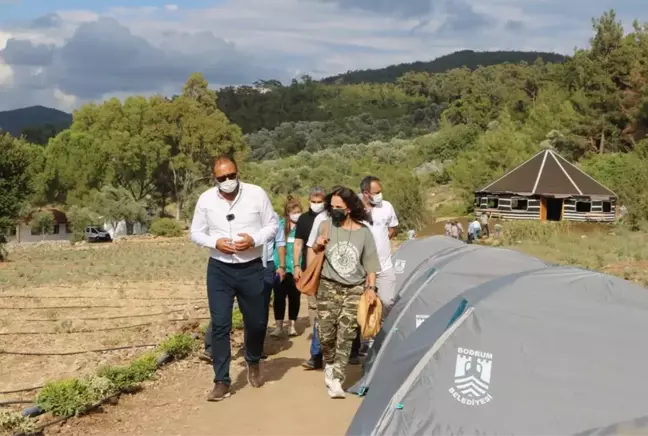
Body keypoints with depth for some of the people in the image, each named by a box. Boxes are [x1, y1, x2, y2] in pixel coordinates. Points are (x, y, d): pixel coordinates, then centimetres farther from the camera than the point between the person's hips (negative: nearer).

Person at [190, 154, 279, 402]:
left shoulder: (257, 194, -7)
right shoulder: (206, 199, -3)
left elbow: (273, 226, 0)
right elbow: (195, 233, 4)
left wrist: (254, 239, -19)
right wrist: (215, 242, -16)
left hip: (252, 269, 0)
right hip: (219, 270, 0)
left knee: (257, 322, 12)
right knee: (220, 325, -3)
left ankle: (253, 362, 42)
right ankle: (221, 381, 7)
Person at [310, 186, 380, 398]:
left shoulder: (364, 232, -3)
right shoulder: (325, 226, -3)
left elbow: (370, 265, 4)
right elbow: (312, 251, 11)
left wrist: (371, 288, -3)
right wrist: (317, 246, -11)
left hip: (354, 289, 0)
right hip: (328, 287, 1)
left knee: (346, 334, -7)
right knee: (326, 332, -1)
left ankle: (336, 379, -3)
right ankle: (329, 365, 27)